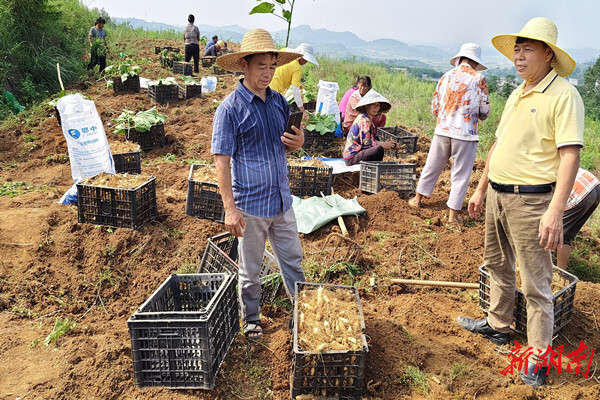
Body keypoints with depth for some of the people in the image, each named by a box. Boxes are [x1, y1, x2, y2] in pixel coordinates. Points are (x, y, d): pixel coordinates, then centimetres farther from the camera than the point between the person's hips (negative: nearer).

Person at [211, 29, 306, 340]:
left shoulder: (279, 101, 5)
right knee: (250, 268, 12)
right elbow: (222, 160, -14)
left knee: (293, 259, 18)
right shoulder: (230, 108, -13)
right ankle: (251, 319, 34)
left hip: (282, 200, 5)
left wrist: (298, 142, -8)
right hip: (250, 205, -5)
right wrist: (230, 208, -19)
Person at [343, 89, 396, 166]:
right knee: (379, 149, -27)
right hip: (352, 157, -11)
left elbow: (373, 140, 14)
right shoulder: (364, 120, -16)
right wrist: (383, 145, -9)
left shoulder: (369, 119, 14)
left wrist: (385, 143, -3)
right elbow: (366, 143, -20)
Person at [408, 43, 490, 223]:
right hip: (465, 134, -3)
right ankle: (453, 213, 9)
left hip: (442, 131, 4)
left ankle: (417, 199, 31)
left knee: (432, 166, 18)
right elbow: (485, 111, 0)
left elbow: (434, 107, 10)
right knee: (460, 174, 5)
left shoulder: (446, 77, 6)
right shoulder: (479, 79, -3)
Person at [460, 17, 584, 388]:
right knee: (498, 265, 21)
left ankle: (538, 358, 16)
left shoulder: (563, 95, -13)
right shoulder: (516, 94, 13)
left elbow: (570, 155, -19)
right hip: (498, 195, 9)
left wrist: (555, 212, -26)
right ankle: (498, 325, 40)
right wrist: (481, 189, 20)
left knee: (536, 284, 1)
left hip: (531, 201, -8)